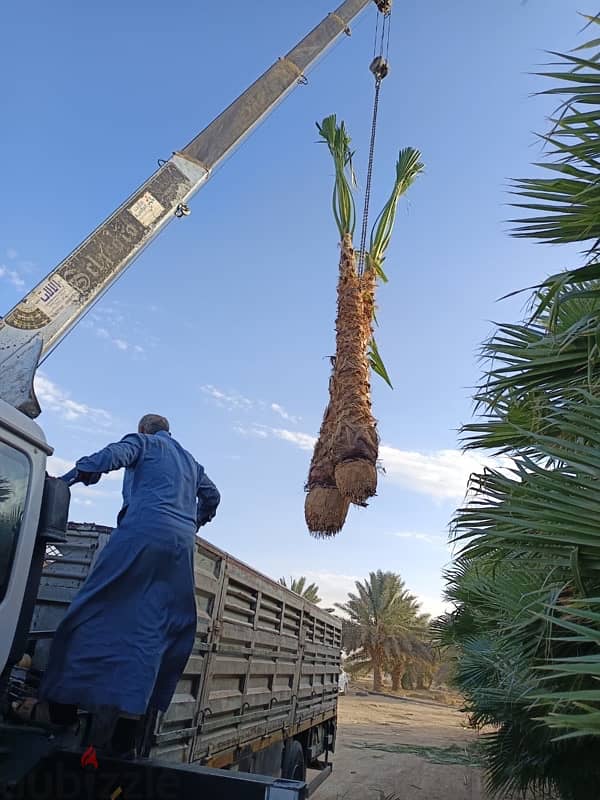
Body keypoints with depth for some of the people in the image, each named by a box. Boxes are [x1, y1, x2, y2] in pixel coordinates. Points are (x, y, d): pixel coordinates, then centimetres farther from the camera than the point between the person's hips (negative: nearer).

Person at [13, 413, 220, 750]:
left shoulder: (144, 442, 14)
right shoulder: (191, 462, 32)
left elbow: (115, 454, -7)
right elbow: (212, 496, 39)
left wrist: (70, 477, -12)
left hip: (143, 531, -6)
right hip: (182, 544, 6)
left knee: (96, 613, -6)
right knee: (155, 628, 7)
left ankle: (61, 705, -9)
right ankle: (138, 708, 2)